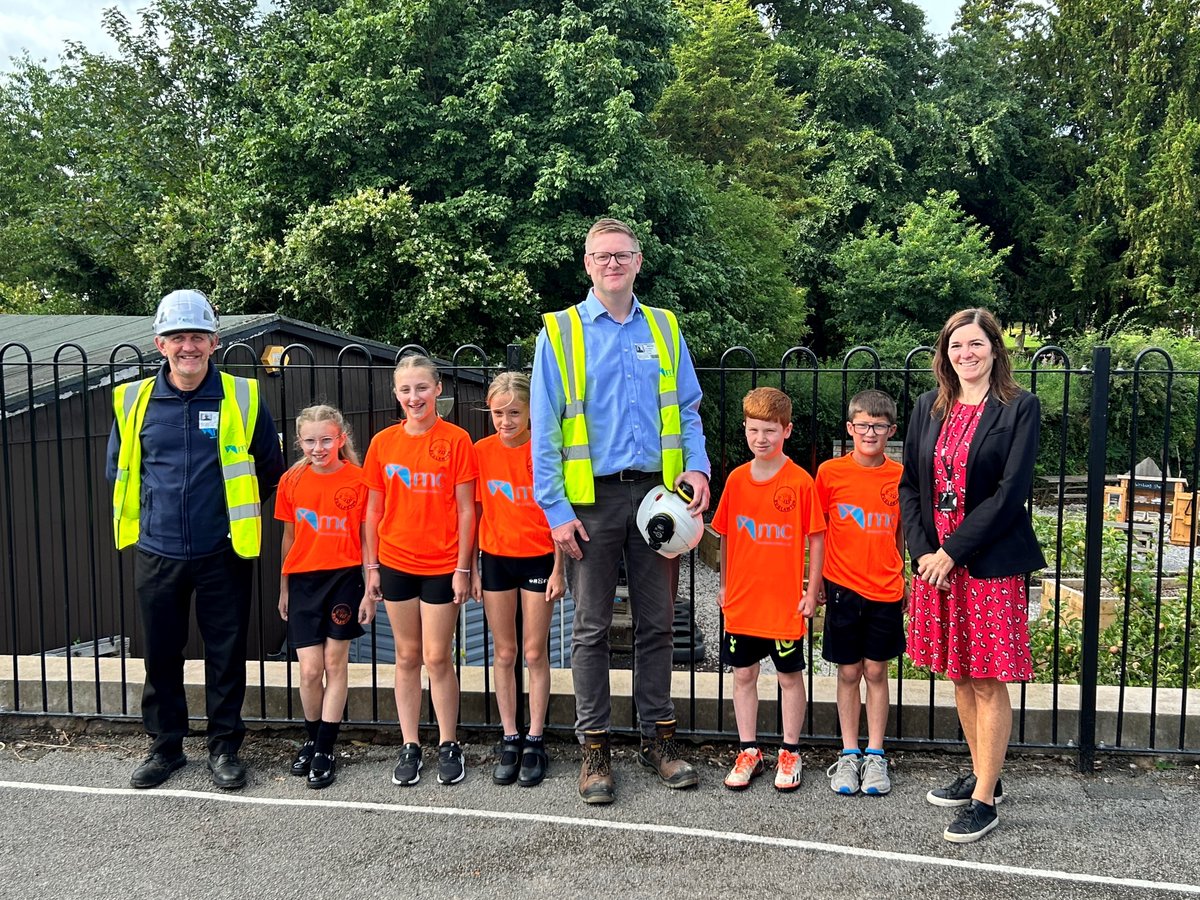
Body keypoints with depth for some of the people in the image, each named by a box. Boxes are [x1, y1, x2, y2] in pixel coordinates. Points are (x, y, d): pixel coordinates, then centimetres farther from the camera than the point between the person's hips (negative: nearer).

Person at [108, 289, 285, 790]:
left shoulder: (242, 397, -3)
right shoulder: (133, 400, 1)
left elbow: (271, 470, 8)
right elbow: (118, 472, 16)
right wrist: (144, 521, 13)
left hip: (222, 555, -1)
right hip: (156, 554, 2)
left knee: (226, 654, 6)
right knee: (160, 655, 11)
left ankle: (224, 748, 22)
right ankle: (165, 746, 27)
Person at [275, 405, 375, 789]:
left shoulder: (358, 480, -6)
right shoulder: (292, 481, 2)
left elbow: (367, 538, -2)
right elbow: (289, 537, 11)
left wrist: (370, 591, -4)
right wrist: (283, 588, 14)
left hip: (344, 579, -2)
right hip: (303, 580, 2)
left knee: (335, 663, 5)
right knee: (309, 669, 0)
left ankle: (325, 750, 15)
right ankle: (312, 739, 24)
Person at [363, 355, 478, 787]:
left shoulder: (456, 440, -6)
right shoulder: (383, 442, 3)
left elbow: (465, 509, -5)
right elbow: (374, 509, 8)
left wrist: (463, 567, -7)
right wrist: (371, 565, 6)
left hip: (442, 565, -3)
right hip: (396, 563, 3)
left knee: (437, 657, 2)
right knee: (407, 657, 11)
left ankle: (449, 745, 17)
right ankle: (410, 746, 20)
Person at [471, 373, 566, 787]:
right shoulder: (481, 451, -1)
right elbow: (474, 512, 4)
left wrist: (558, 569, -7)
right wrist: (471, 568, 3)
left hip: (538, 559, -2)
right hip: (496, 559, 3)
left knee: (535, 653, 4)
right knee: (504, 653, 9)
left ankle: (535, 742, 14)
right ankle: (510, 741, 19)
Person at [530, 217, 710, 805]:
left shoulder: (664, 330, 9)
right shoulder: (561, 332, 1)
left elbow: (687, 410, 13)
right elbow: (544, 429, -2)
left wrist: (697, 466, -6)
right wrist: (556, 509, -9)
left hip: (655, 492, 3)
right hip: (593, 497, -2)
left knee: (656, 622, 10)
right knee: (593, 627, 5)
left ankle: (658, 736, 22)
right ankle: (594, 747, 15)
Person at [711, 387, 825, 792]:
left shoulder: (801, 481, -9)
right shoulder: (736, 479, 2)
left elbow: (816, 539, -4)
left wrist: (812, 591, -4)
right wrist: (724, 584, 11)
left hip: (785, 601, -3)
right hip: (741, 600, 4)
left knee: (790, 676, 9)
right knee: (743, 675, 11)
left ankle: (790, 753, 23)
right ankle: (748, 752, 24)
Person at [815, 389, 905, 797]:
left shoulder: (900, 476, 1)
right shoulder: (830, 472, -3)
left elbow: (902, 533, 11)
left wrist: (904, 580, 11)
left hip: (885, 590, 1)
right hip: (843, 587, -1)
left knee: (877, 671, 7)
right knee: (848, 672, 7)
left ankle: (875, 755, 17)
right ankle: (848, 754, 17)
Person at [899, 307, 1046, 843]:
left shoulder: (1019, 408, -6)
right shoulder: (928, 409, 9)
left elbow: (1010, 492, -14)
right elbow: (909, 486, 8)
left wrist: (952, 551, -16)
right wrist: (923, 552, -6)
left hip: (991, 563, -5)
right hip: (935, 562, 5)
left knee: (988, 682, 1)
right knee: (959, 677, 15)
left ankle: (985, 801, 10)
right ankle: (982, 776, 31)